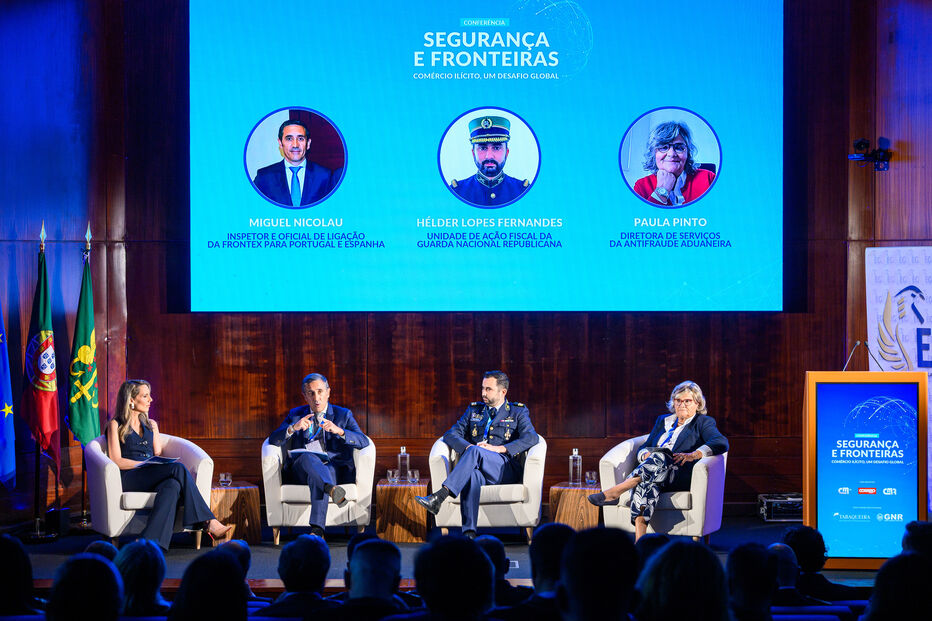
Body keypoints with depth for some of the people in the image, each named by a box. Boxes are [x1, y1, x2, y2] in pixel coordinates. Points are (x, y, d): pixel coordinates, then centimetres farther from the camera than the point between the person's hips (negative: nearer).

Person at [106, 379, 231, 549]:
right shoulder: (115, 425, 9)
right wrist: (147, 463, -13)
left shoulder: (151, 424, 27)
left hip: (152, 478, 5)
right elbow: (116, 461, -2)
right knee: (178, 468, -32)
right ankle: (208, 522, -35)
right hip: (128, 478, -5)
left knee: (172, 485, -35)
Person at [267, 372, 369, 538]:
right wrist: (293, 428, -12)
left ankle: (317, 530, -51)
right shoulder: (296, 414, 21)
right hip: (301, 470, 1)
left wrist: (339, 431, -18)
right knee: (308, 457, -35)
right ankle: (332, 490, -62)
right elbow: (273, 440, 7)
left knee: (316, 477, -37)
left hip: (335, 469, -1)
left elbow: (363, 442, 0)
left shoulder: (343, 415, 16)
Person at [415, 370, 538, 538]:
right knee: (472, 474, -38)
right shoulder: (474, 410, 25)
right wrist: (468, 447, -8)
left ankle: (439, 497, -46)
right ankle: (469, 533, -50)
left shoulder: (518, 412, 15)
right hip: (479, 469, 3)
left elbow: (531, 438, -4)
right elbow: (450, 435, 15)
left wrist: (499, 448, -15)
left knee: (475, 452, -34)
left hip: (505, 469, -3)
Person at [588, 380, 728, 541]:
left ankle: (614, 492, -46)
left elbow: (721, 443, -5)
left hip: (681, 477, -4)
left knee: (661, 457, -37)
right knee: (646, 484, -35)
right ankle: (639, 541, -52)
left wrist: (694, 454, -19)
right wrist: (646, 454, -1)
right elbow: (643, 448, 24)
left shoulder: (703, 422, 14)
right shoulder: (663, 420, 30)